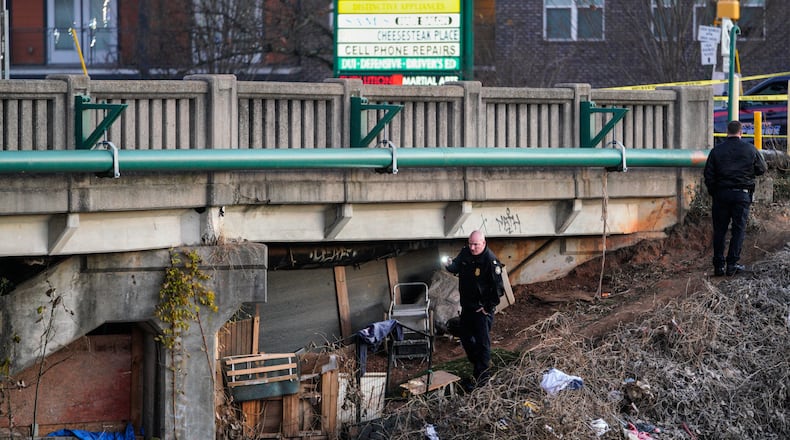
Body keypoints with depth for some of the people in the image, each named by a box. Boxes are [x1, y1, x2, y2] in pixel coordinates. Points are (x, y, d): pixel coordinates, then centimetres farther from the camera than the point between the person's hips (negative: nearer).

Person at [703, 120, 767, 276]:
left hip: (721, 193, 1)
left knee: (720, 230, 7)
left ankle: (718, 265, 5)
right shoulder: (750, 149, -1)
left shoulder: (716, 150, 1)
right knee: (739, 228, 5)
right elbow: (762, 169, 8)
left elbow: (708, 175, 1)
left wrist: (713, 193, 13)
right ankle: (732, 264, 1)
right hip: (742, 193, -1)